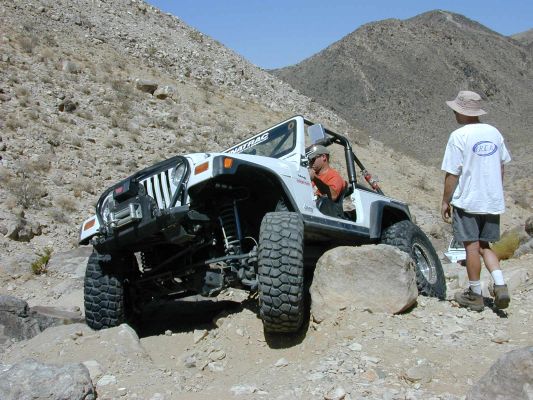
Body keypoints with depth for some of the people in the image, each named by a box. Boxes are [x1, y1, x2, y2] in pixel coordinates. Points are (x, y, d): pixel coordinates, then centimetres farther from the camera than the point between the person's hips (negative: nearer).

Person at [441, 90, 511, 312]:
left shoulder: (458, 136, -12)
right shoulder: (494, 133, 6)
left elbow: (452, 174, -13)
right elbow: (501, 166, 15)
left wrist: (445, 201, -3)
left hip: (467, 201, -6)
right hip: (493, 201, 6)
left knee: (472, 246, 4)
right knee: (484, 246, 17)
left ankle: (475, 295, 14)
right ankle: (500, 285, 0)